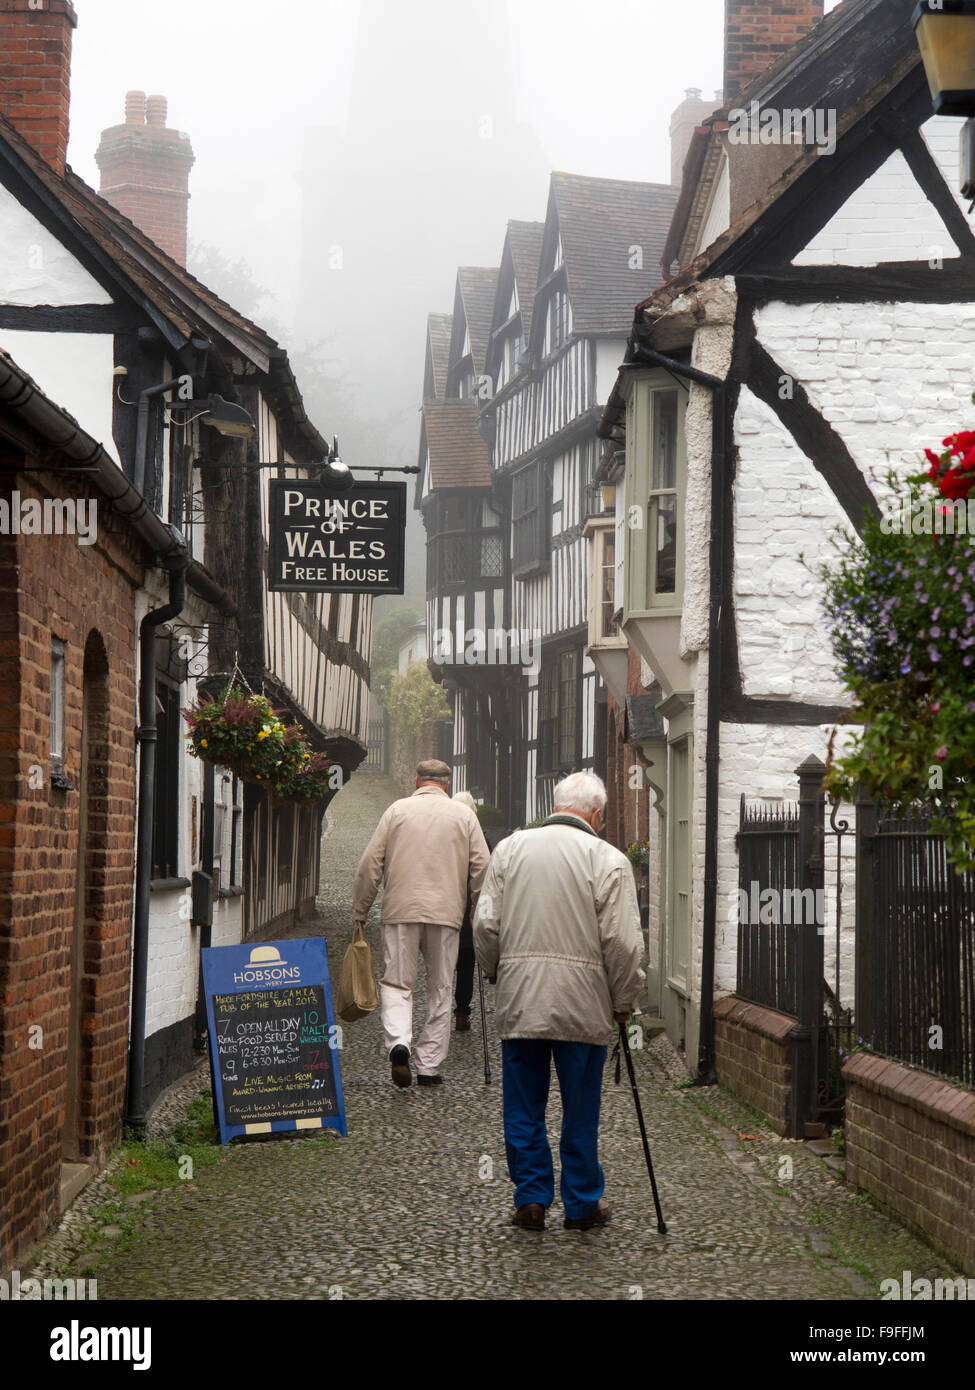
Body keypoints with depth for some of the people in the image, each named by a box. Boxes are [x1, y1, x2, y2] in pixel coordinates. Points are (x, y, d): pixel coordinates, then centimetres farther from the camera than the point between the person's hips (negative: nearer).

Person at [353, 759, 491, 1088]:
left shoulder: (397, 810, 6)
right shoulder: (464, 814, 7)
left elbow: (370, 865, 2)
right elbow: (482, 866, 2)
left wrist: (359, 912, 10)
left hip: (401, 912, 0)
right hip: (446, 912, 1)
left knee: (396, 983, 5)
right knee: (440, 991, 9)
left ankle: (399, 1043, -21)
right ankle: (429, 1067, 9)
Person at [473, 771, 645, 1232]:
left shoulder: (509, 848, 5)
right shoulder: (608, 860, -5)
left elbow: (485, 924, 5)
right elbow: (622, 942, -8)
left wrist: (495, 971, 21)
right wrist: (623, 1002, 5)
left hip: (519, 1001, 3)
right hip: (582, 1004, -3)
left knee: (523, 1108, 11)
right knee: (580, 1108, 8)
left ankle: (530, 1200, 14)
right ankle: (582, 1204, 17)